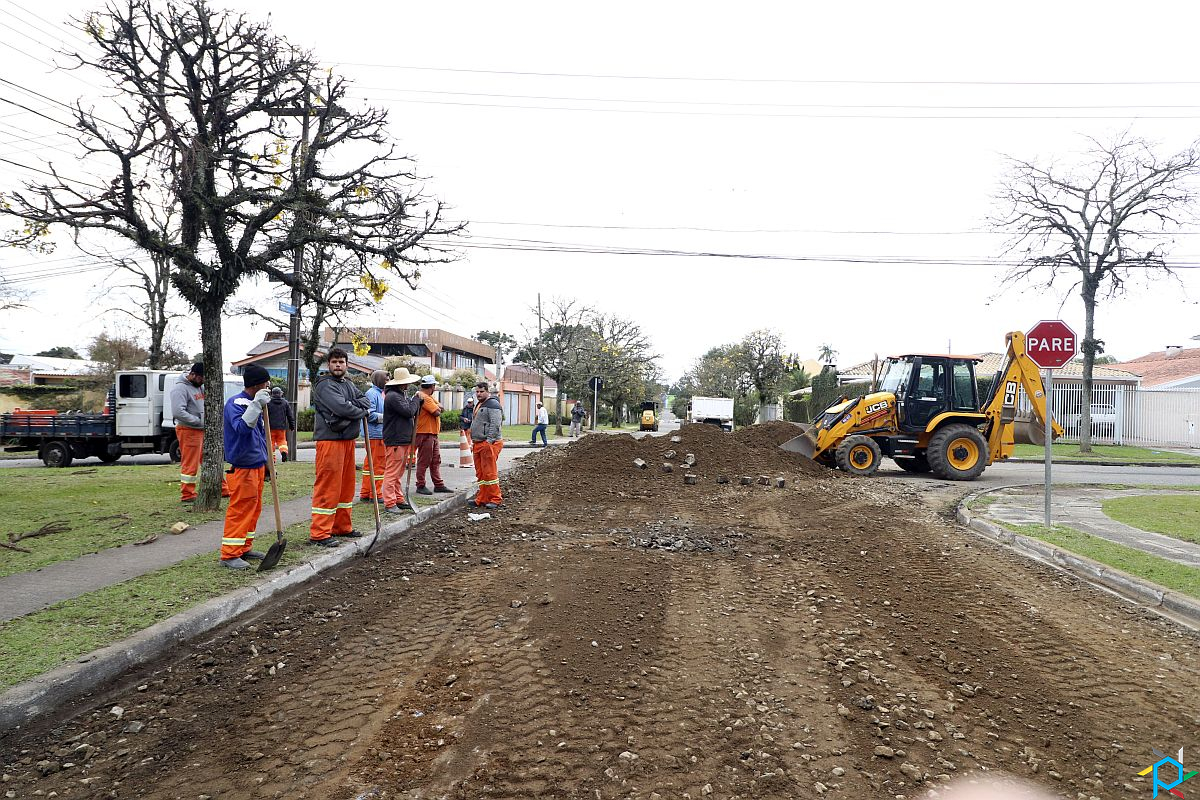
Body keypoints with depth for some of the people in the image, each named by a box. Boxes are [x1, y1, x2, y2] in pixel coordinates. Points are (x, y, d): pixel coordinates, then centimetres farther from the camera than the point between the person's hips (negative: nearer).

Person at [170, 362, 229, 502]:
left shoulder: (200, 386, 13)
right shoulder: (180, 388, -14)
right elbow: (178, 412, -24)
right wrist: (199, 421, -19)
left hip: (204, 430, 9)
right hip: (189, 431, -9)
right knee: (190, 464, -1)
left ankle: (223, 489, 20)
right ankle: (187, 495, 9)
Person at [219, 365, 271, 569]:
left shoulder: (254, 404, 15)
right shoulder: (235, 403, -13)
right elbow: (242, 427, -31)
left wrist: (267, 462, 24)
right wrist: (257, 405, -37)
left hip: (257, 464, 9)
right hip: (243, 466, -9)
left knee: (254, 508, 13)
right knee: (240, 509, -7)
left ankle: (244, 548, 24)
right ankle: (229, 554, -1)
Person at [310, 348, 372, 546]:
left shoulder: (349, 384, 19)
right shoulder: (325, 385, -8)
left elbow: (365, 401, 9)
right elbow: (341, 407, -20)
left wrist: (351, 405, -10)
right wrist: (362, 412, -5)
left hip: (348, 439, 9)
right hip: (330, 439, -9)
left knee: (346, 485, 15)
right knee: (328, 487, -8)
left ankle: (342, 526, 26)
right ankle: (319, 533, -3)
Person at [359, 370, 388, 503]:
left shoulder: (380, 393, 18)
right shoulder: (372, 393, -12)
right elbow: (369, 414, -20)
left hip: (380, 434, 10)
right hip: (376, 434, -10)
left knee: (370, 464, 13)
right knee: (378, 464, -4)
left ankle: (365, 494, 20)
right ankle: (376, 495, 3)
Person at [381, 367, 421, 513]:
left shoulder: (403, 395, 17)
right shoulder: (392, 396, -16)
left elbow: (411, 412, 20)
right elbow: (409, 411, -21)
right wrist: (416, 400, -4)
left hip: (404, 440, 10)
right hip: (395, 441, -10)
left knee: (399, 473, 16)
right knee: (392, 473, -5)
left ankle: (399, 500, 23)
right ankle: (389, 503, -2)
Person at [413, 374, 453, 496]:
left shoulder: (429, 397, 17)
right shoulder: (424, 397, -16)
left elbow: (440, 408, 12)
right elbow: (437, 412, -20)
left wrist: (437, 407, -8)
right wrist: (437, 408, 1)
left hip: (433, 434, 10)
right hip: (425, 434, -10)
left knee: (436, 461, 12)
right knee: (423, 461, -2)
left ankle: (438, 485, 17)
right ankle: (420, 486, 5)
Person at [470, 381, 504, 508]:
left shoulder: (492, 404, -10)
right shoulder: (478, 405, 22)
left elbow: (495, 425, -19)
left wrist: (489, 441, -22)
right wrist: (473, 442, 24)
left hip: (489, 444, -10)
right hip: (478, 444, 10)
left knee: (489, 473, -9)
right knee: (480, 473, 11)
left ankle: (496, 500, -2)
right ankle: (482, 499, 17)